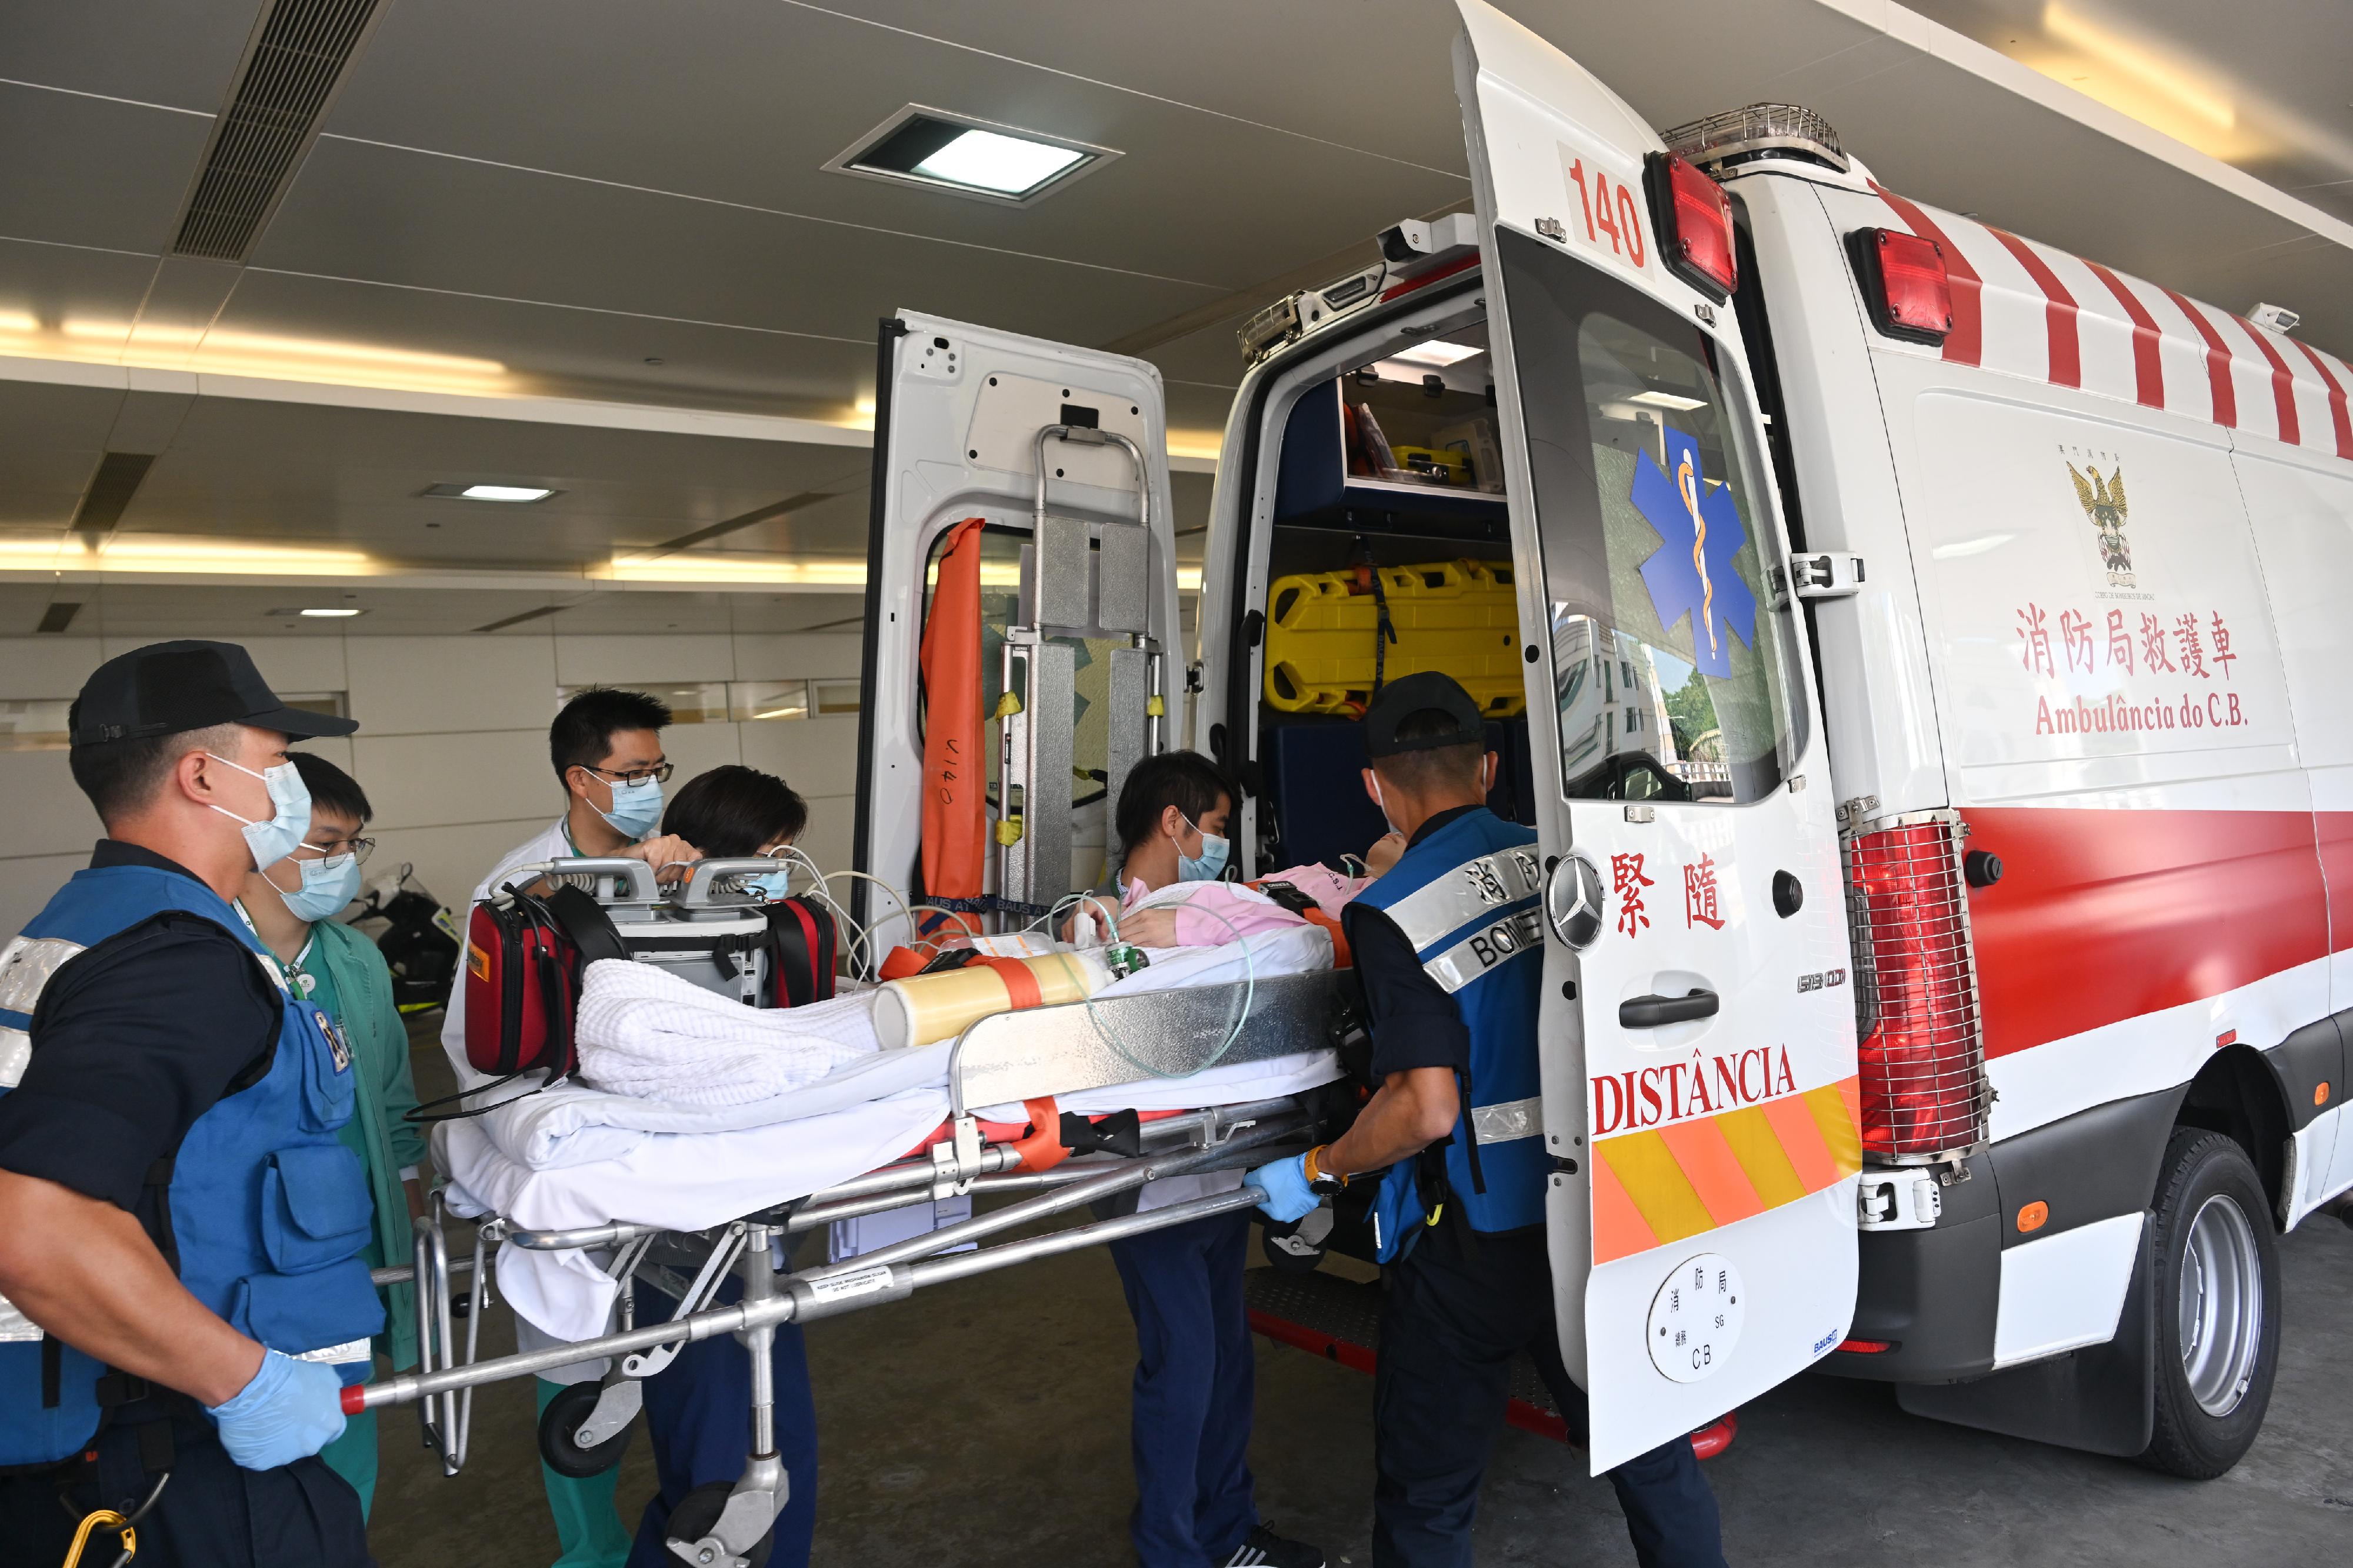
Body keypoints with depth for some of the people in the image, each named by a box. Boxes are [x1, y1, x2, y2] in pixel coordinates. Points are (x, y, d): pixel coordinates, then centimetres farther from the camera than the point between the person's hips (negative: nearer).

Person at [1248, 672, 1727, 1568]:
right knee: (1648, 1448, 23)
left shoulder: (1393, 914, -16)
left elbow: (1428, 1108, -21)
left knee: (1426, 1493, 13)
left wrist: (1316, 1174, -7)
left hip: (1469, 1248, -5)